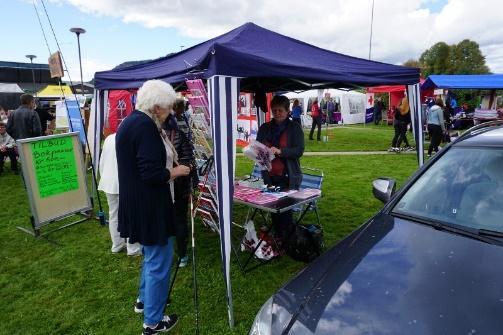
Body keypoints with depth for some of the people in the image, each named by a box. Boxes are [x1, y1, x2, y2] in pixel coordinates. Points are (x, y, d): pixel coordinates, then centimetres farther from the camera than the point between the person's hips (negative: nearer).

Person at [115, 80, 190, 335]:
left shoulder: (130, 121, 10)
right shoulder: (145, 125, -22)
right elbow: (151, 173, -27)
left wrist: (169, 163, 10)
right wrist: (176, 171, -10)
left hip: (137, 202, 11)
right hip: (149, 205, -11)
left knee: (152, 254, 26)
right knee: (158, 261, 4)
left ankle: (144, 299, 44)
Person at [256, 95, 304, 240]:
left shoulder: (295, 127, 2)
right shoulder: (264, 128, 13)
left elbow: (299, 151, -7)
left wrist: (280, 151, -21)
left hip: (288, 177, -4)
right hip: (269, 176, 4)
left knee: (286, 209, -4)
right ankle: (277, 237, 24)